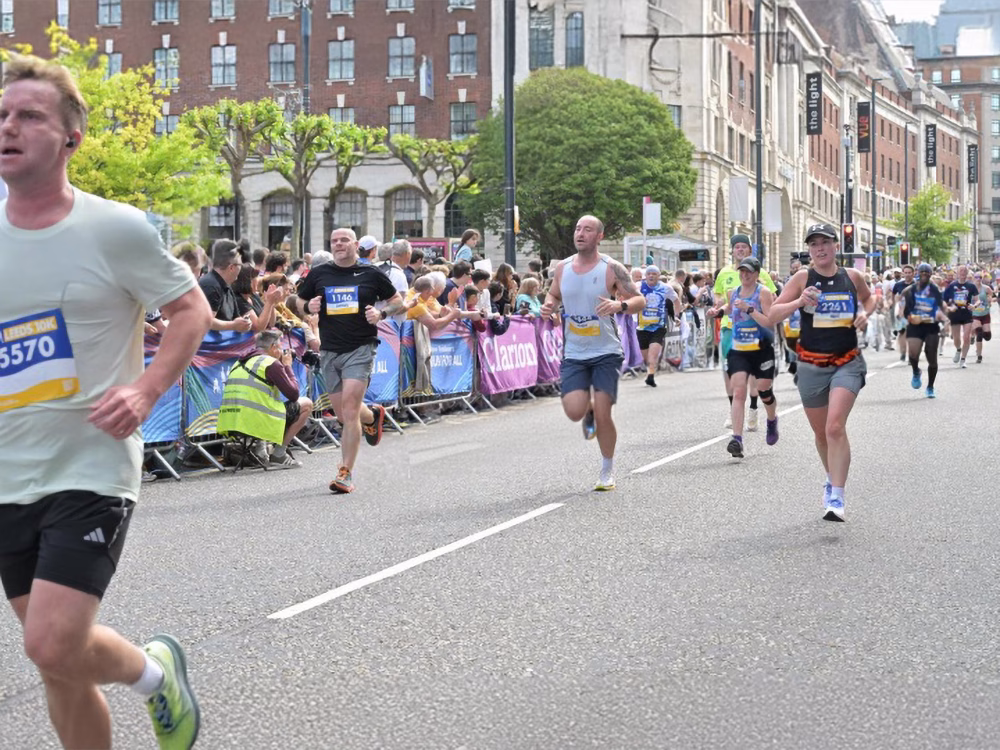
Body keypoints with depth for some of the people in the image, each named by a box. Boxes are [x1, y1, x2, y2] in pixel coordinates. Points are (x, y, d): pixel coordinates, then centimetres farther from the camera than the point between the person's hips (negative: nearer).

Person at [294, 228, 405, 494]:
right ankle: (372, 415, 46)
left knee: (349, 410, -15)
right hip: (329, 351, 4)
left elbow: (398, 301, 11)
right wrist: (309, 307, -6)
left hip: (360, 348, -4)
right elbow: (298, 302, 17)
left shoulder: (371, 274, 2)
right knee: (342, 414, 10)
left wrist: (382, 313, -9)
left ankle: (345, 474, -11)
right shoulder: (319, 274, 8)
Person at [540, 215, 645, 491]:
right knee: (574, 411, -12)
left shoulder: (611, 269, -8)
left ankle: (607, 471, 14)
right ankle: (590, 412, 27)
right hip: (574, 354, 3)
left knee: (603, 413, -6)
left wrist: (620, 305, -27)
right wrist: (548, 305, -4)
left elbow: (640, 300, -6)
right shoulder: (563, 268, 4)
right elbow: (553, 295, 20)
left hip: (606, 353, -3)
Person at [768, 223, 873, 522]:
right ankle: (833, 479, 41)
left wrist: (864, 312, 2)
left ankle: (836, 497, -18)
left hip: (847, 364, -1)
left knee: (835, 427, -18)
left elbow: (869, 298, 24)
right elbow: (773, 314, -10)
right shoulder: (803, 278, -4)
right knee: (821, 433, 14)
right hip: (811, 366, 1)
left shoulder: (852, 276, 2)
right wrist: (799, 302, -26)